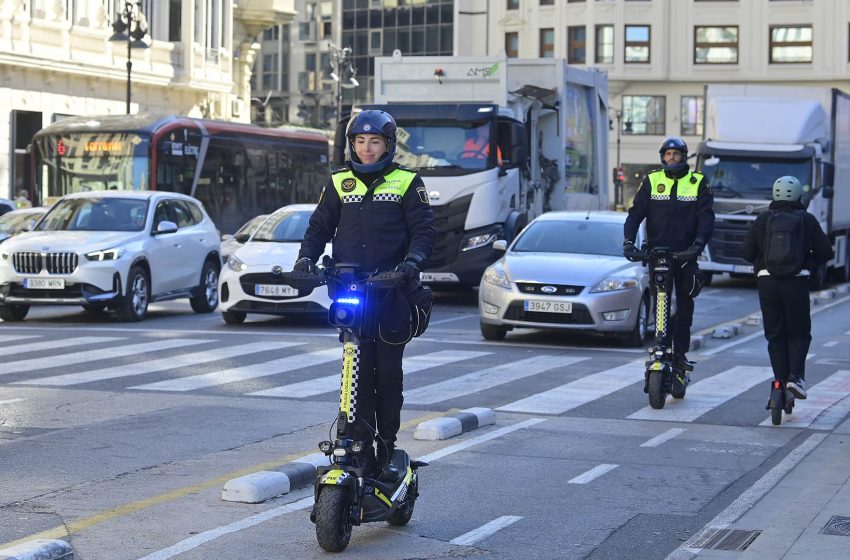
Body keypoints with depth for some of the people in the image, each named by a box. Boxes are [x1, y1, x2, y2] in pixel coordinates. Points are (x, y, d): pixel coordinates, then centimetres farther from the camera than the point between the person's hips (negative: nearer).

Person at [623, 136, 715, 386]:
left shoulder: (698, 182, 5)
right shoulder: (651, 181, 8)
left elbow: (706, 216, -4)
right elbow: (636, 212, 2)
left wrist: (699, 242, -21)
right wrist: (628, 240, -14)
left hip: (686, 255, 0)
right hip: (657, 251, 1)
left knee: (685, 307, 2)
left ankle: (680, 356, 7)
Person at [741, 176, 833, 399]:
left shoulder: (763, 220, 5)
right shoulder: (807, 220, 3)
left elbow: (746, 252, 3)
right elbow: (825, 252, 3)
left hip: (767, 281, 1)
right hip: (797, 282, -1)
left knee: (775, 335, 9)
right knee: (799, 333, 8)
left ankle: (780, 381, 3)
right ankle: (795, 376, -11)